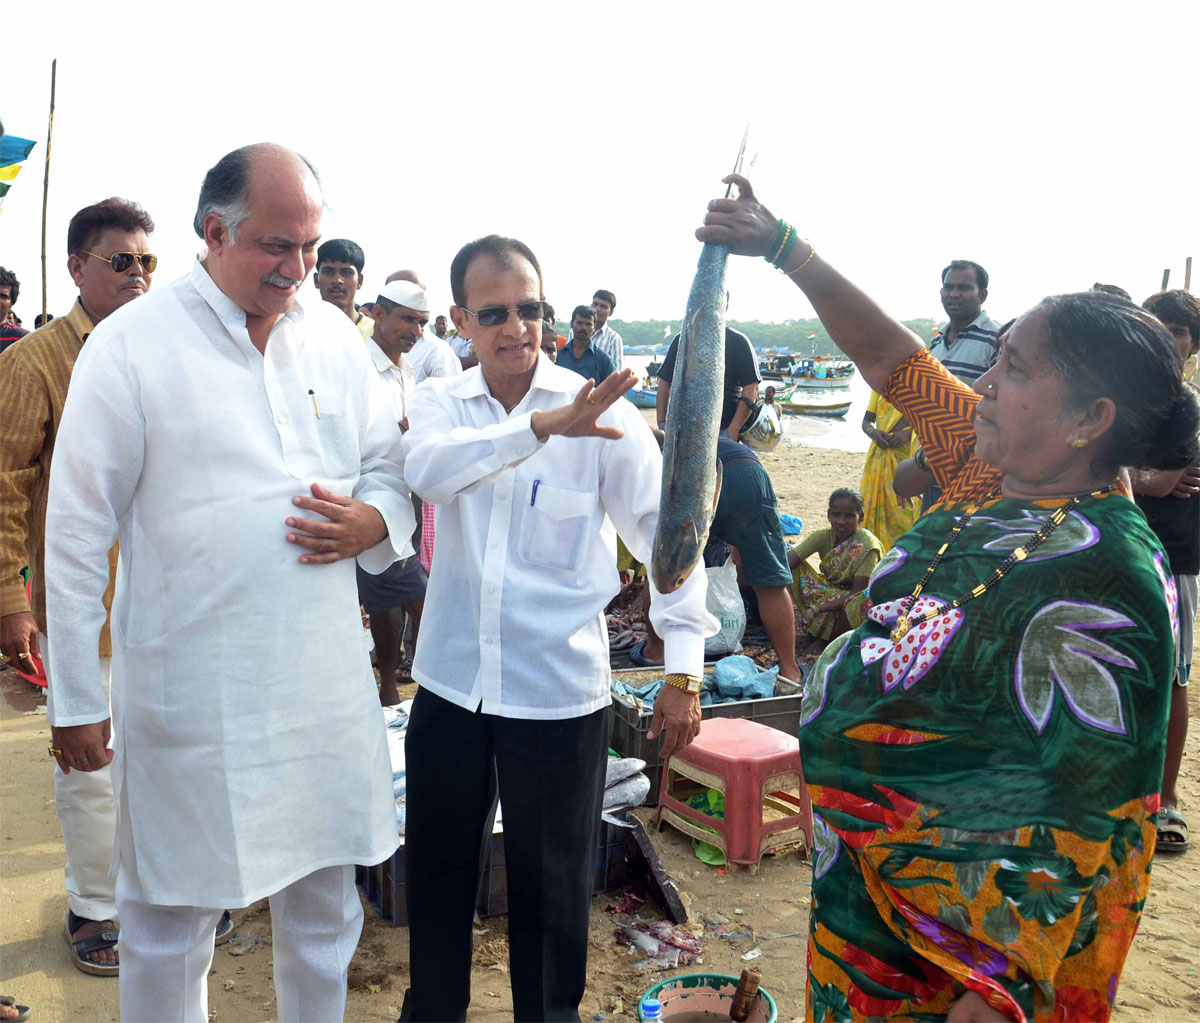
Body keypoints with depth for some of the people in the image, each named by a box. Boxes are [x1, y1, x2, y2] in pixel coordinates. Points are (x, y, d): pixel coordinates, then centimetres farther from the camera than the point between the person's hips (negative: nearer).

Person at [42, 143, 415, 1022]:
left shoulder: (333, 336, 6)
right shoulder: (130, 346, -7)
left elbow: (391, 465, 15)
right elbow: (78, 537, -5)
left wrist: (375, 520, -9)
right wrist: (75, 701, -3)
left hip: (325, 679, 4)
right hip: (188, 693, -4)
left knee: (327, 908, 18)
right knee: (170, 924, 12)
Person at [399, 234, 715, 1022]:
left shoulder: (604, 412, -8)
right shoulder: (440, 404, -2)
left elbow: (666, 534, -6)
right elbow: (428, 468, -25)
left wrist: (683, 670, -9)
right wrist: (544, 426, -39)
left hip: (560, 691, -3)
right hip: (451, 682, 3)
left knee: (552, 887, 12)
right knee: (437, 869, 20)